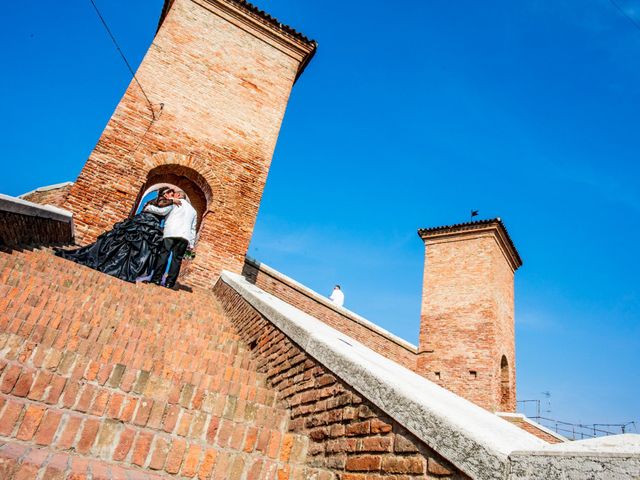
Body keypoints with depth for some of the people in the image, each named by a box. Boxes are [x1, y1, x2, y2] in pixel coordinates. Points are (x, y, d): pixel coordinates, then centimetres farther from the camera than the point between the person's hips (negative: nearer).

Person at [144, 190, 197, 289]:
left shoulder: (174, 203, 13)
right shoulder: (193, 210, 30)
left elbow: (162, 211, -5)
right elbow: (193, 228, 25)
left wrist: (149, 207, 9)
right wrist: (191, 244, 22)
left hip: (171, 233, -4)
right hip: (185, 236, 4)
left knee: (163, 254, -3)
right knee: (177, 258, 0)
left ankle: (157, 279, -8)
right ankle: (170, 282, -6)